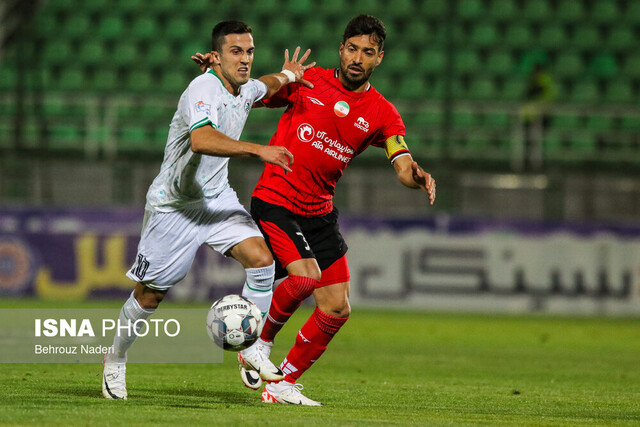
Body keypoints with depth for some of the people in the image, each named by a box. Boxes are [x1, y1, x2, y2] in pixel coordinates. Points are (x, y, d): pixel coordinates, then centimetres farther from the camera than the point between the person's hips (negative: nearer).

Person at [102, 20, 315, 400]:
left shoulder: (245, 90, 3)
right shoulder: (203, 90, -24)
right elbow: (201, 140, -46)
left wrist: (286, 76, 21)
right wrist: (259, 150, -49)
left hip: (217, 197, 7)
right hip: (174, 204, -7)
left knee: (261, 257, -16)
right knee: (150, 296, 4)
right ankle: (116, 360, 28)